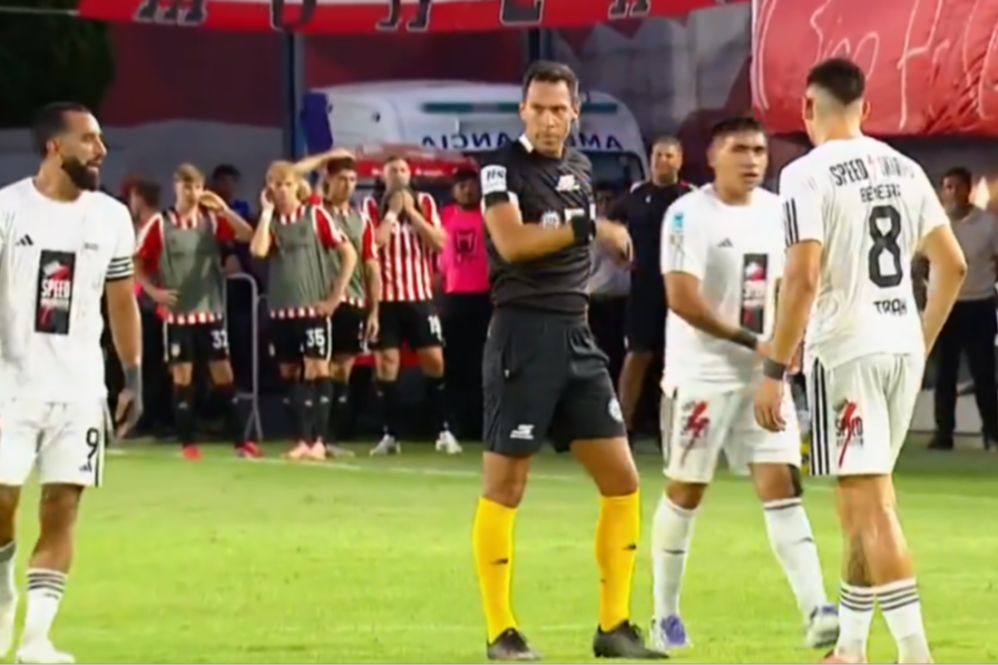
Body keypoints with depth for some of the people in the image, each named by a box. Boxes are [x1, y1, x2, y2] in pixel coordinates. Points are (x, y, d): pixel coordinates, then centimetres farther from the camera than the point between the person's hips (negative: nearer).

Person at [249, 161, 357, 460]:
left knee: (316, 371, -8)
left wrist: (335, 295, -6)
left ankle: (318, 441, -7)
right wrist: (267, 211, -8)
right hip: (281, 309, 4)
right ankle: (302, 440, 9)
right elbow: (258, 250, -14)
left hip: (313, 306, -4)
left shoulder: (315, 215, -1)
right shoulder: (269, 220, 7)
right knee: (291, 375, 5)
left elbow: (348, 253, -1)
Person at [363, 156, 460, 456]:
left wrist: (411, 211, -8)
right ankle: (390, 435, 3)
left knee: (434, 360, -2)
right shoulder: (372, 206, 1)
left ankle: (444, 431, 5)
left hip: (420, 294, 1)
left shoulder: (424, 202, 7)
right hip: (386, 296, -1)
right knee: (386, 363, -3)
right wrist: (392, 211, -10)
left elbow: (439, 242, -5)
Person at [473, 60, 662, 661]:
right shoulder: (504, 168, -7)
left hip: (577, 338, 7)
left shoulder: (580, 169, 14)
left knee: (622, 479, 3)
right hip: (524, 335, -7)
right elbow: (510, 242, -22)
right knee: (505, 485, -1)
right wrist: (587, 227, -21)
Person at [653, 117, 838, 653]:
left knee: (782, 486, -5)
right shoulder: (689, 215, -12)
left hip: (763, 375, 5)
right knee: (685, 491, 3)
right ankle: (665, 615, 15)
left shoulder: (776, 212, 7)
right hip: (701, 374, -5)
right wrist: (752, 342, -19)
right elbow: (683, 301, -19)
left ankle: (815, 611, -13)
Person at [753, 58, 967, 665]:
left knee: (872, 504, -7)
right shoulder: (904, 169, 11)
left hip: (846, 348, -7)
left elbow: (803, 277, -16)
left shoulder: (807, 174, -9)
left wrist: (775, 370, -11)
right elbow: (953, 264, 12)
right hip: (903, 345, 7)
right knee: (862, 501, 17)